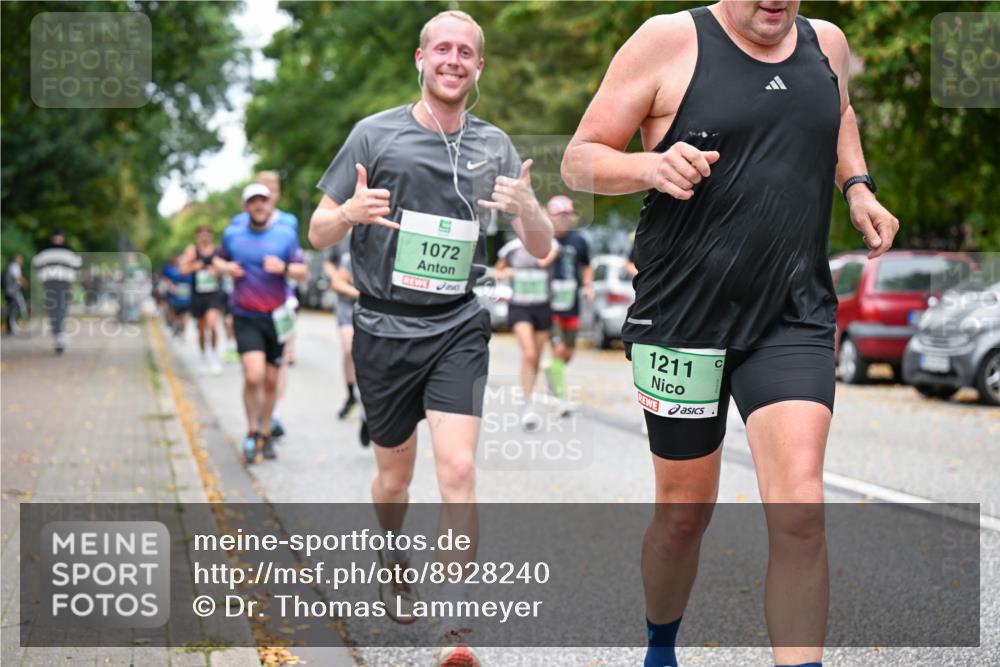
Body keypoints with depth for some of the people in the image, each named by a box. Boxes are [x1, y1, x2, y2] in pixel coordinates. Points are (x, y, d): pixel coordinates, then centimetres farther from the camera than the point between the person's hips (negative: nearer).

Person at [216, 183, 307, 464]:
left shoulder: (286, 234, 1)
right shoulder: (232, 234, 3)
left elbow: (303, 272, 2)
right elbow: (218, 259, 20)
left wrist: (284, 268, -18)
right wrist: (226, 267, -3)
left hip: (275, 317, 1)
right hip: (245, 317, -1)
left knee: (271, 380, 7)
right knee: (253, 376, -16)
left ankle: (266, 434, 25)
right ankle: (251, 433, 4)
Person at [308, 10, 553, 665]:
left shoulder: (495, 145, 5)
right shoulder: (376, 134, -2)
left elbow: (543, 249, 7)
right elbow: (318, 233, 2)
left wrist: (527, 207, -16)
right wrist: (351, 212, -22)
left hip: (458, 328, 1)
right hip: (384, 329, 0)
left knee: (458, 471, -15)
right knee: (396, 475, 13)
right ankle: (395, 563, 45)